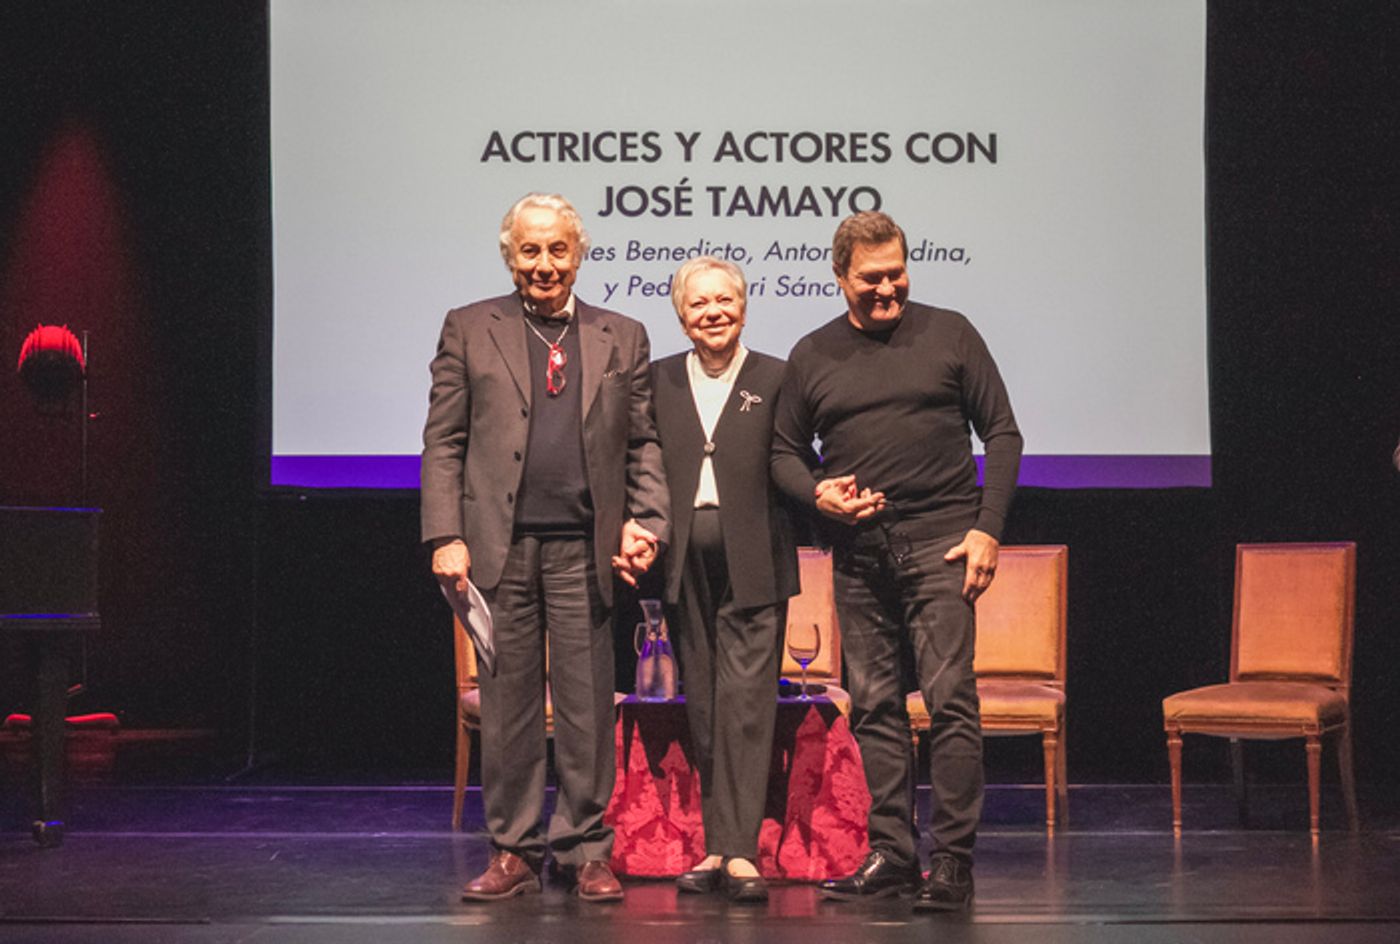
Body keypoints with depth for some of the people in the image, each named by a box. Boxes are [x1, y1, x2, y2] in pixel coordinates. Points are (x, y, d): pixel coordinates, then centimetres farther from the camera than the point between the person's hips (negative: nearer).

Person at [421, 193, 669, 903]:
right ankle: (513, 852, 13)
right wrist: (445, 537, -5)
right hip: (500, 546, -1)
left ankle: (584, 852, 13)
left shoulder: (622, 339, 13)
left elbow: (643, 444, 12)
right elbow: (443, 441, 4)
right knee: (507, 704, 4)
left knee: (588, 707, 2)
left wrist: (644, 522, -3)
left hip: (584, 547, 1)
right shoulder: (469, 330, 8)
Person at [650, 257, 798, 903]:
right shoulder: (659, 380, 12)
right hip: (686, 559, 3)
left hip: (751, 559, -3)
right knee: (702, 704, 6)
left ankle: (740, 851, -10)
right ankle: (717, 844, 12)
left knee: (746, 702, -8)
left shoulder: (775, 378, 5)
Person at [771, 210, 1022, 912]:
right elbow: (785, 450, 18)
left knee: (950, 698, -10)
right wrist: (816, 491, -5)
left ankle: (953, 860, -6)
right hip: (858, 548, 3)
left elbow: (1002, 433, 5)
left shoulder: (948, 334, 5)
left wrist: (987, 527, -5)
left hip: (939, 538, -3)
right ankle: (891, 854, 11)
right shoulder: (812, 356, 11)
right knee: (874, 706, 5)